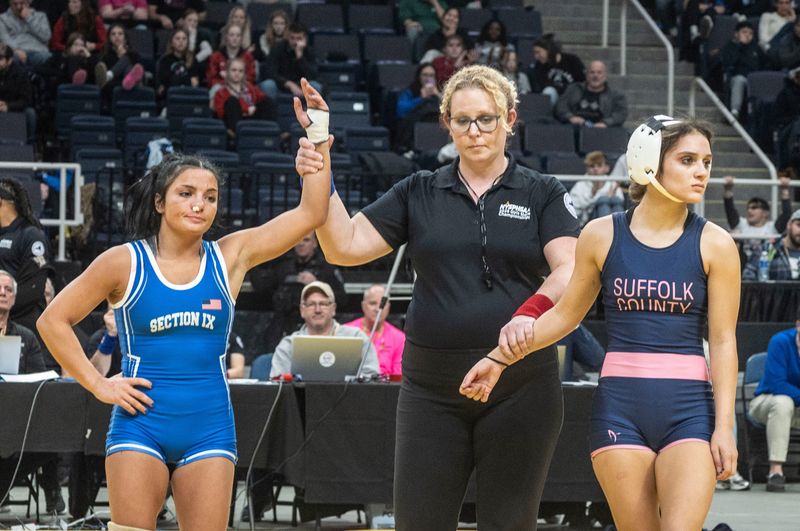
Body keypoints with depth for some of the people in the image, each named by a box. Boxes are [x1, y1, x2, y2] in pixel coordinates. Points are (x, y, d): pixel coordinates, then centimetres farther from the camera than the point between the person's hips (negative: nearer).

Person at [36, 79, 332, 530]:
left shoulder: (230, 256, 5)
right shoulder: (124, 262, -1)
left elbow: (311, 213, -1)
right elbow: (54, 321, 5)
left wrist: (319, 138, -8)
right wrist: (97, 384, -1)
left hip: (208, 429, 2)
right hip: (141, 423, -2)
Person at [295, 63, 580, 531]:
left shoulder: (543, 194, 3)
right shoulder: (419, 193, 9)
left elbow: (569, 270, -11)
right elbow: (346, 246, 3)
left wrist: (530, 315, -31)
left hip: (521, 386, -2)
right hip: (432, 387, 2)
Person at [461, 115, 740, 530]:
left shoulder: (714, 244, 0)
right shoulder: (602, 236, 3)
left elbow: (723, 341, 0)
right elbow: (566, 314, 14)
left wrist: (724, 427, -5)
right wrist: (500, 358, 10)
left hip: (688, 409, -1)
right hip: (619, 407, 1)